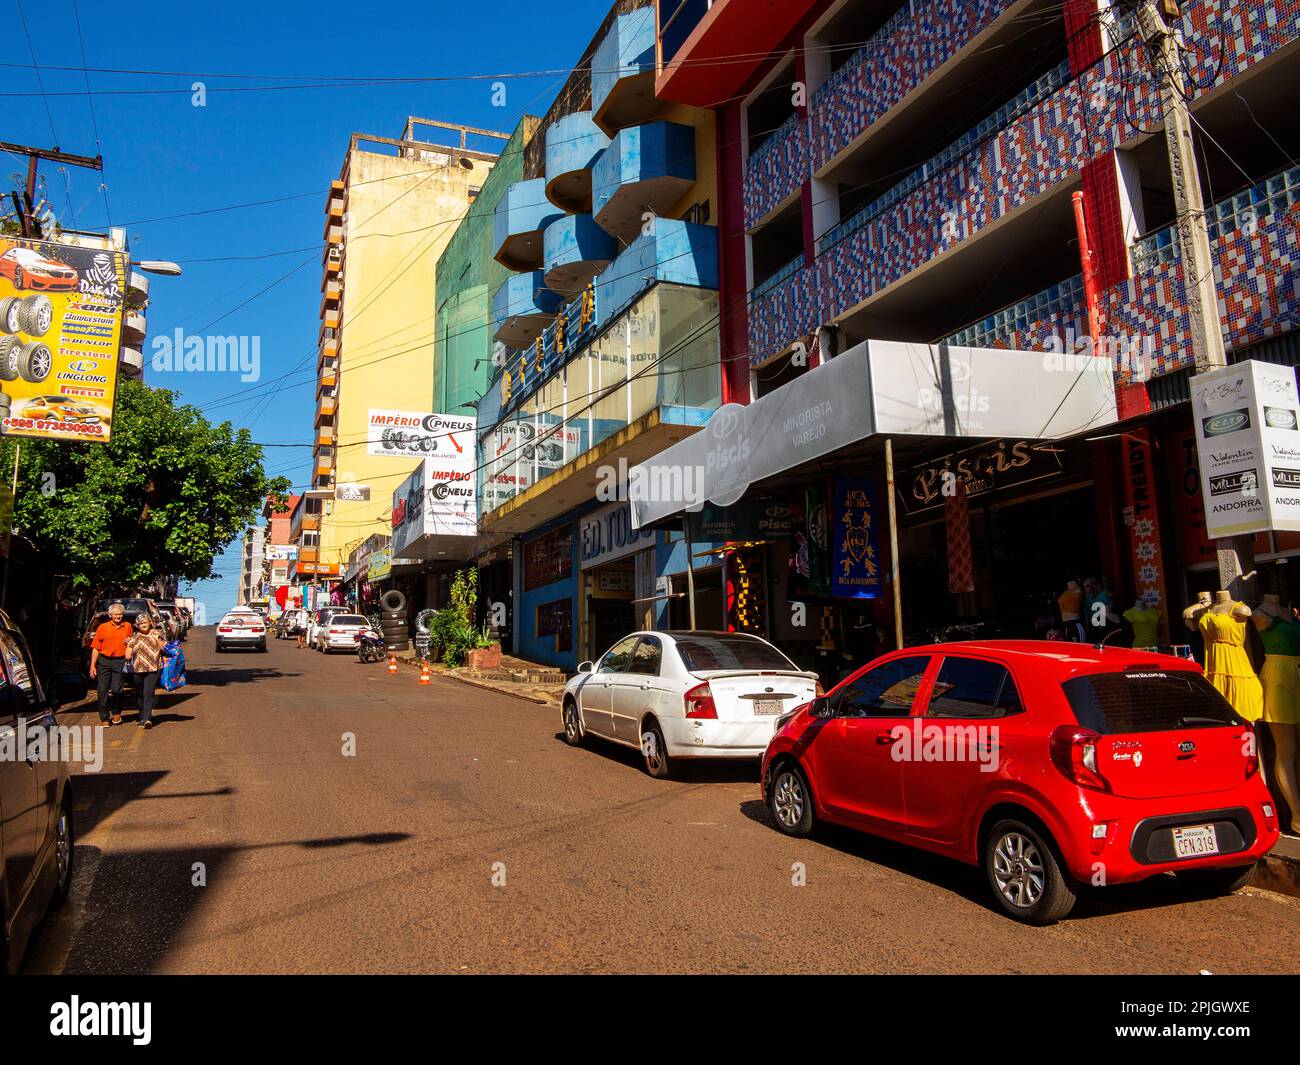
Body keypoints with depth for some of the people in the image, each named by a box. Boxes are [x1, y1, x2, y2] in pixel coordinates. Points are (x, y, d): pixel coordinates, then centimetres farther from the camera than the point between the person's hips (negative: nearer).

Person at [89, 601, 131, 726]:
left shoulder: (127, 627, 9)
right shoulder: (103, 627, 4)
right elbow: (96, 648, 2)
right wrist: (92, 665, -3)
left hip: (120, 661, 0)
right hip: (104, 661, 0)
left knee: (116, 690, -4)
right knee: (103, 690, 1)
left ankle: (117, 713, 22)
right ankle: (104, 719, 9)